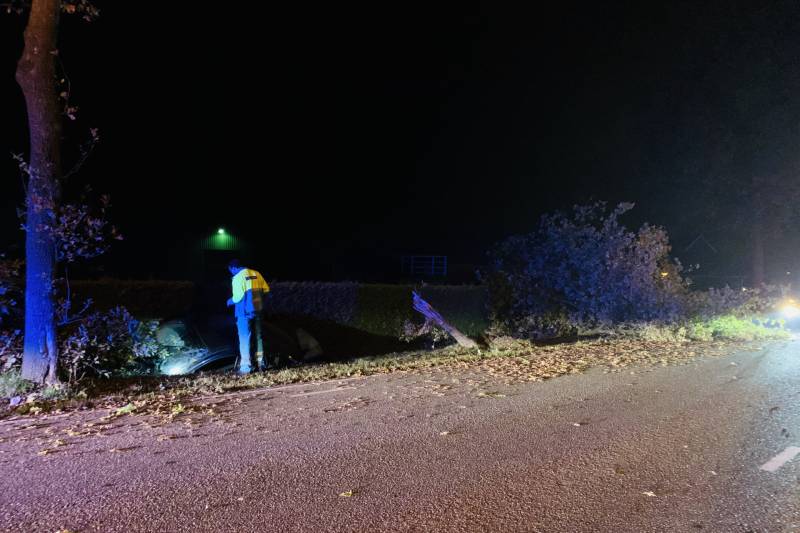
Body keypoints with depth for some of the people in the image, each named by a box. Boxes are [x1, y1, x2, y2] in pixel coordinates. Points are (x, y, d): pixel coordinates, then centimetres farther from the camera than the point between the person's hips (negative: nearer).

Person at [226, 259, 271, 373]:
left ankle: (246, 366, 0)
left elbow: (237, 297, -16)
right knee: (258, 337, 13)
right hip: (257, 310, 6)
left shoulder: (237, 278, -12)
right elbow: (266, 289, 9)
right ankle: (261, 363, 18)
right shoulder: (256, 274, 7)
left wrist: (230, 301, 4)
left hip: (244, 312, -6)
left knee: (245, 338, 0)